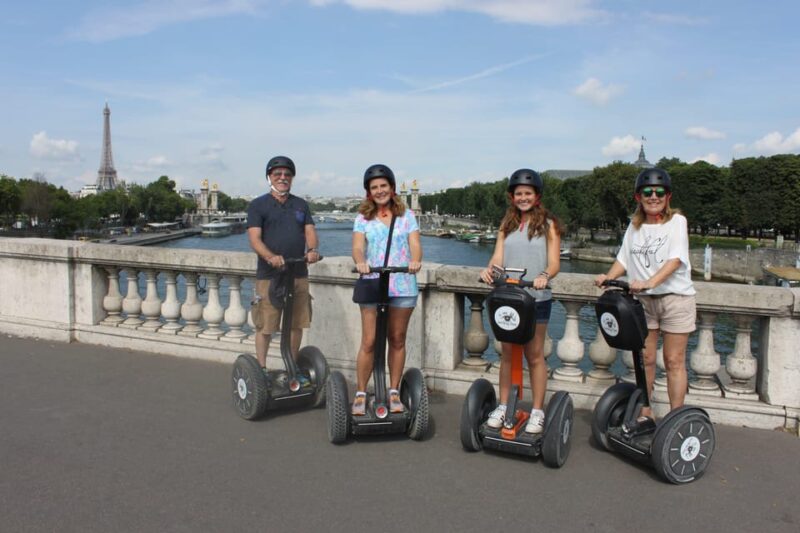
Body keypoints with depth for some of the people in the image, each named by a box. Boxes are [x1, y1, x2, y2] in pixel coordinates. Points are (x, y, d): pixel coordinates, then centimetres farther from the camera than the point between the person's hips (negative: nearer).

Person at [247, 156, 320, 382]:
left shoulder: (301, 205, 16)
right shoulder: (258, 205, 2)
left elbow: (310, 231, 5)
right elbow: (254, 238, -9)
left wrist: (312, 249, -18)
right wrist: (270, 257, -29)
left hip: (299, 274, 4)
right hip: (269, 276, -4)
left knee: (297, 324, 11)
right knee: (265, 326, -1)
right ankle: (261, 369, 13)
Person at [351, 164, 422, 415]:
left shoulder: (406, 215, 9)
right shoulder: (363, 218, 8)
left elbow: (415, 243, -4)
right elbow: (358, 247, -6)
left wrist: (415, 261, -26)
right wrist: (360, 262, -29)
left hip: (402, 286, 1)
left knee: (397, 340, 9)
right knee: (369, 342, -3)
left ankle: (394, 392, 22)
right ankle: (361, 393, 11)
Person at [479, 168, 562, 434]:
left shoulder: (548, 224, 2)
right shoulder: (506, 225, 12)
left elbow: (554, 263, -6)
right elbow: (498, 257, 3)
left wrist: (544, 276, -27)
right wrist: (489, 269, -20)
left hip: (536, 298, -3)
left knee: (534, 355, 3)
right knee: (507, 353, 8)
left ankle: (537, 412, 13)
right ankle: (503, 406, 18)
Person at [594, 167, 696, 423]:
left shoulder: (676, 221, -4)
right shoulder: (635, 225, 11)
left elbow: (675, 260, -17)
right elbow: (624, 258, 11)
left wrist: (649, 282, -32)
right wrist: (608, 277, -9)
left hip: (675, 298, -4)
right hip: (643, 300, 4)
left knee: (674, 361, 0)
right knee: (645, 359, 8)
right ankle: (645, 414, 20)